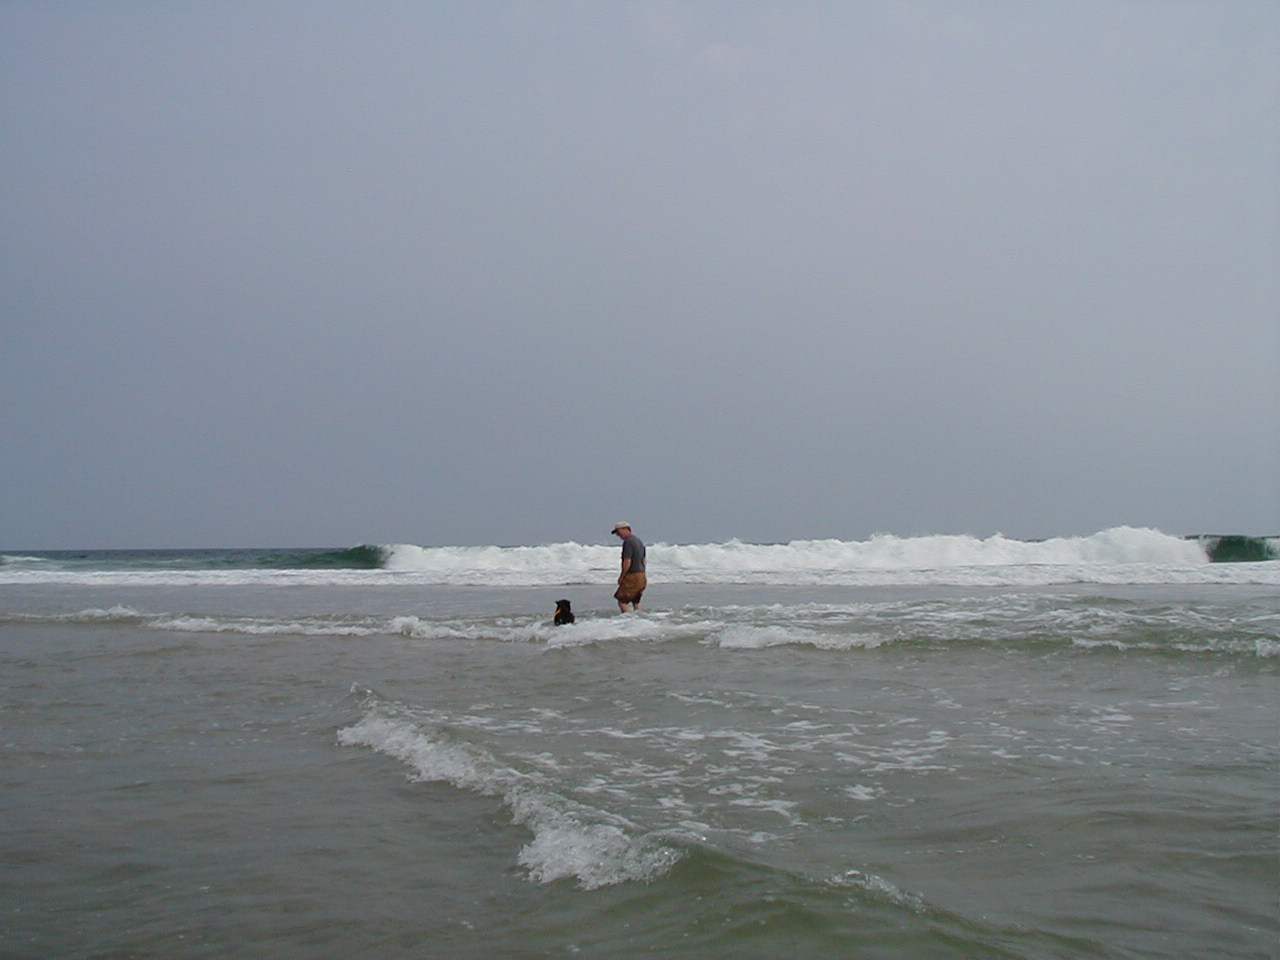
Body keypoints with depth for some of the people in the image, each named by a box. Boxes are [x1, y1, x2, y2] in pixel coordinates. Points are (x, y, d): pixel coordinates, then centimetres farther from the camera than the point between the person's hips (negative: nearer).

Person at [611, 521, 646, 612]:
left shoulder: (628, 542, -16)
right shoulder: (639, 541, 14)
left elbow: (627, 562, -21)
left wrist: (621, 576, -10)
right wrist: (644, 577, 24)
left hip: (632, 576, -9)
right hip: (641, 575, 9)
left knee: (622, 601, -7)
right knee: (636, 602, 15)